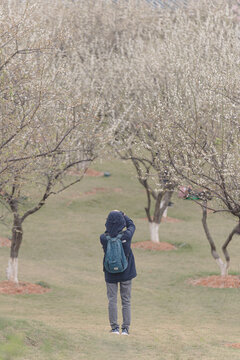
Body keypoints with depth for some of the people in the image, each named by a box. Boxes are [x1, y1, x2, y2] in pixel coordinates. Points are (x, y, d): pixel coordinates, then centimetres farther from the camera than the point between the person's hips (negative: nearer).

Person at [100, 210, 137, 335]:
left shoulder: (104, 238, -18)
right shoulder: (126, 236, -18)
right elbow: (131, 225, 3)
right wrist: (122, 214, 12)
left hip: (110, 274, 0)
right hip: (126, 273, 0)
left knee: (112, 300, 7)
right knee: (126, 301, 9)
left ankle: (114, 327, 4)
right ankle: (125, 328, 10)